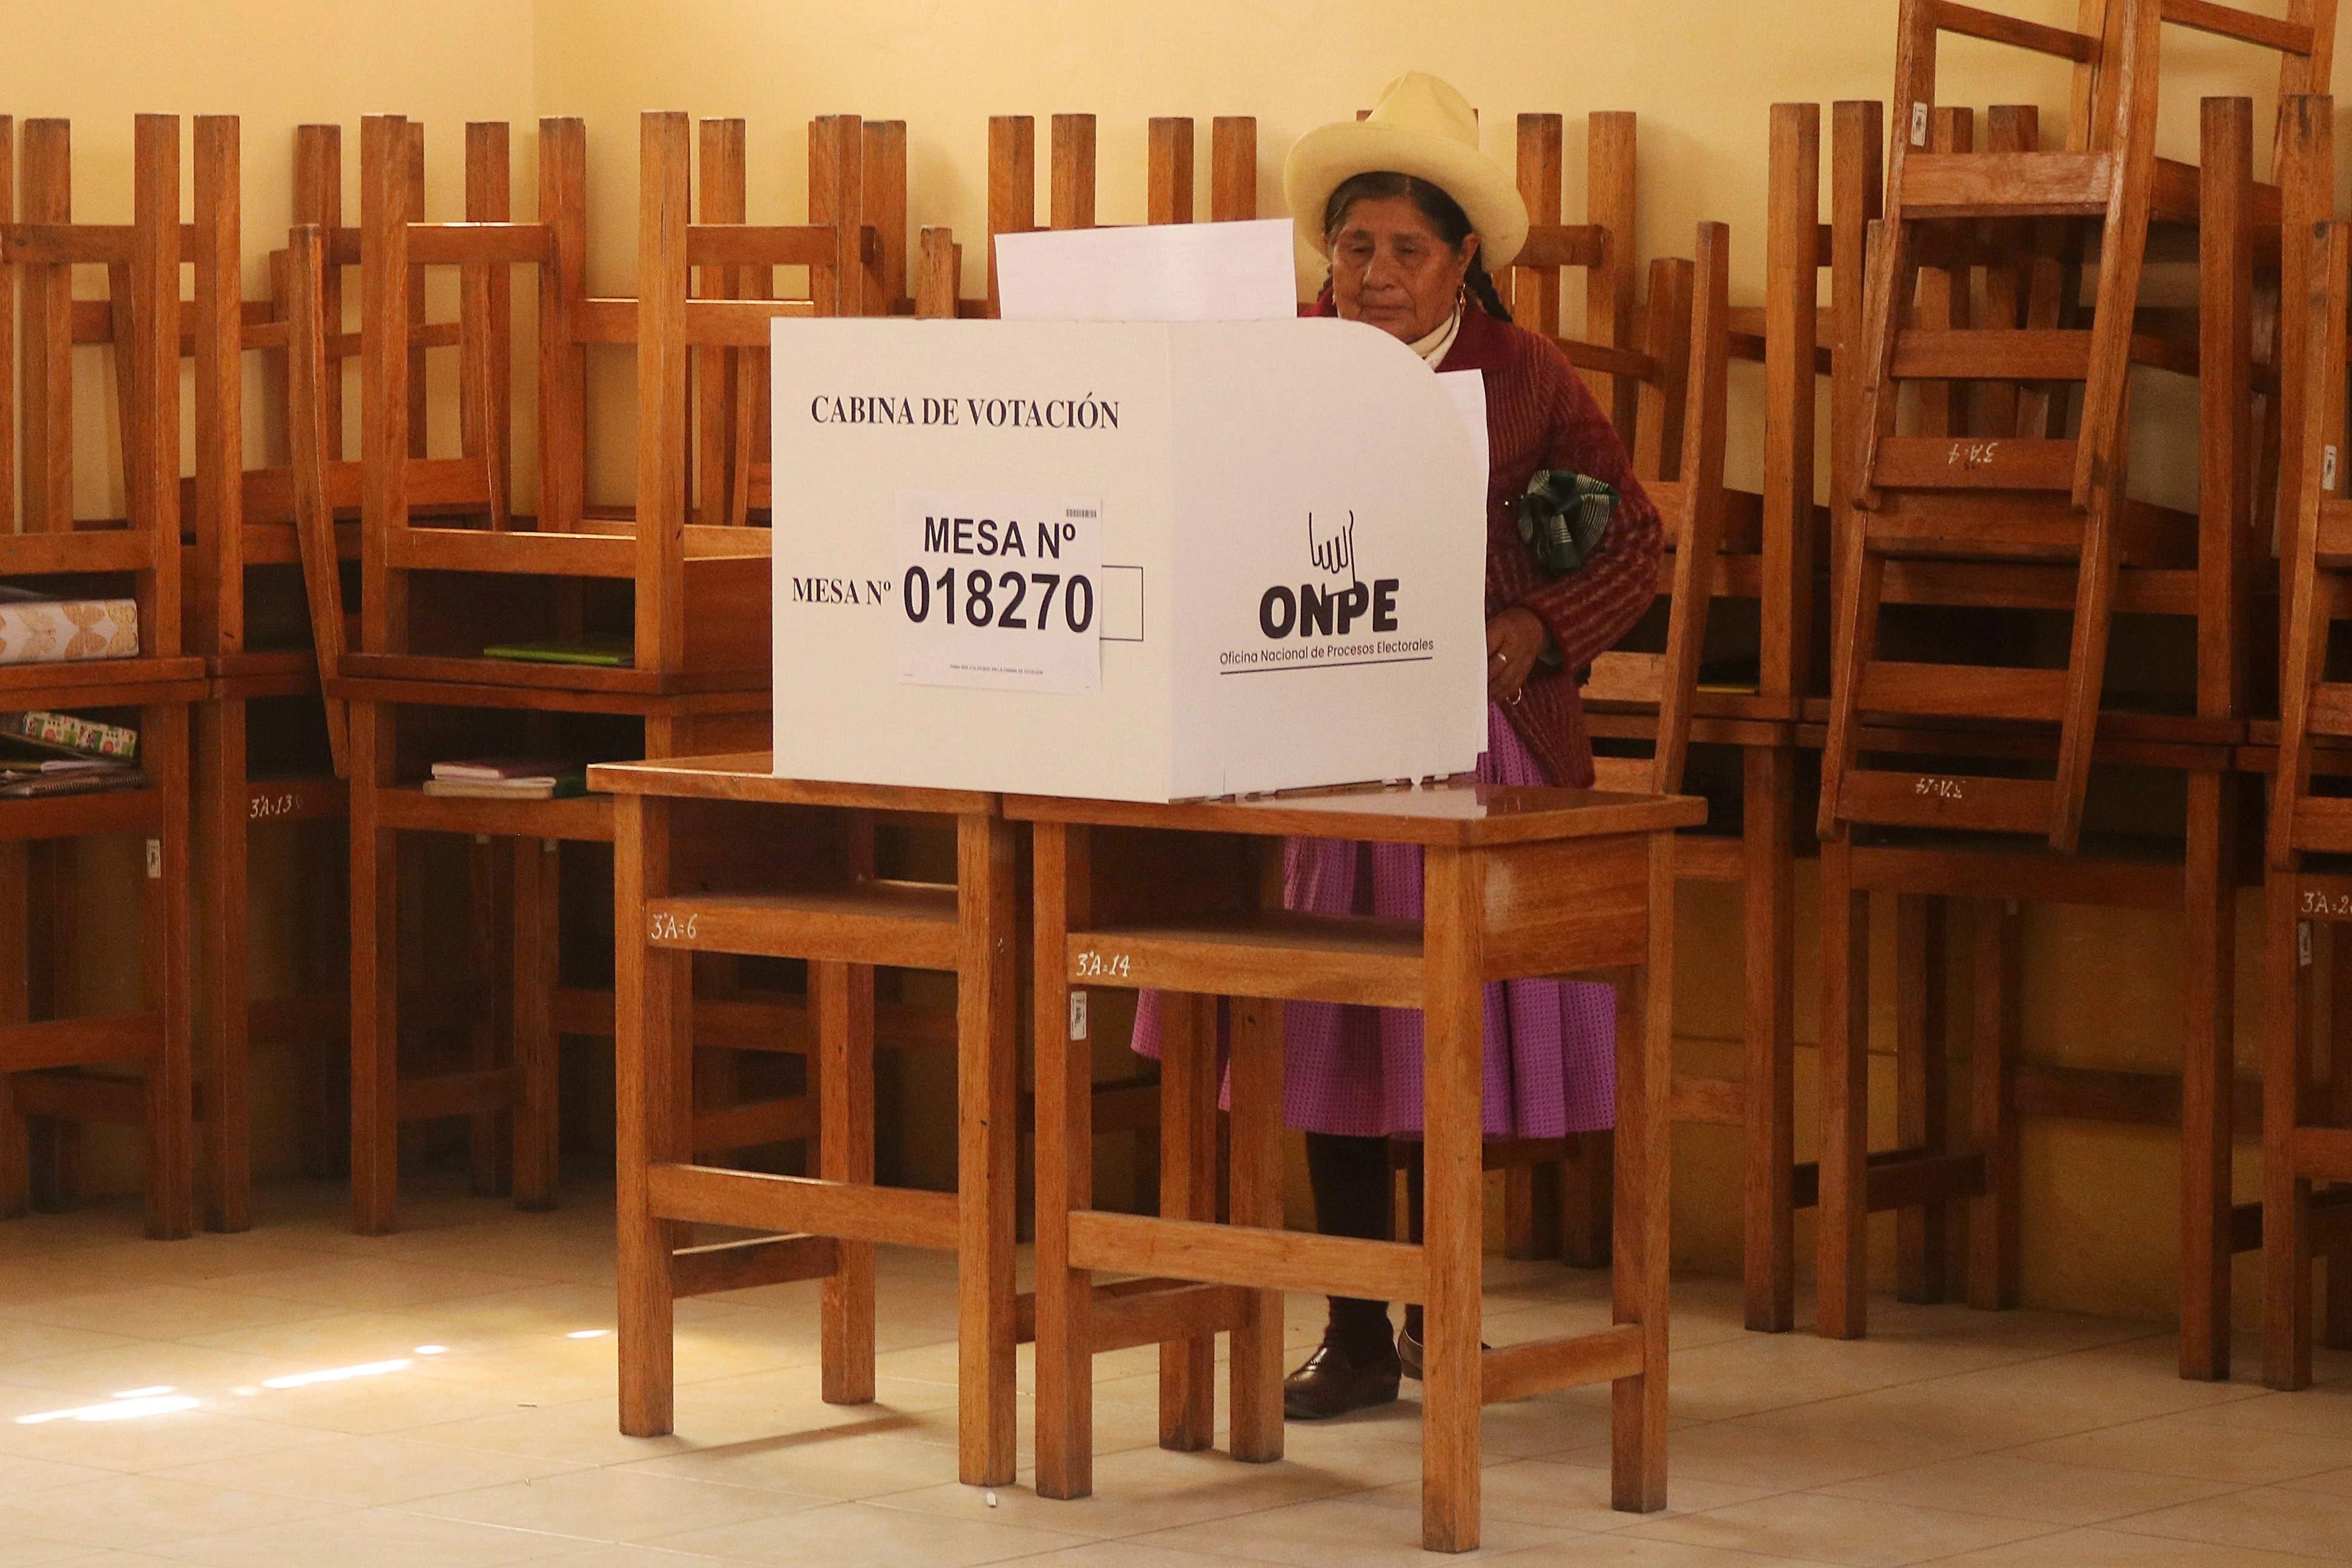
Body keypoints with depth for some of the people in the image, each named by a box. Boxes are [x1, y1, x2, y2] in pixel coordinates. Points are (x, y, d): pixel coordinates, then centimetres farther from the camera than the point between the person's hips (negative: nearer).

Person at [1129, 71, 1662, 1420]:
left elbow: (1636, 543, 2)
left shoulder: (1528, 378, -1)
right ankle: (1357, 1337, 8)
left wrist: (1539, 630, -13)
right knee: (1333, 1034, 2)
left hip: (1483, 736, -2)